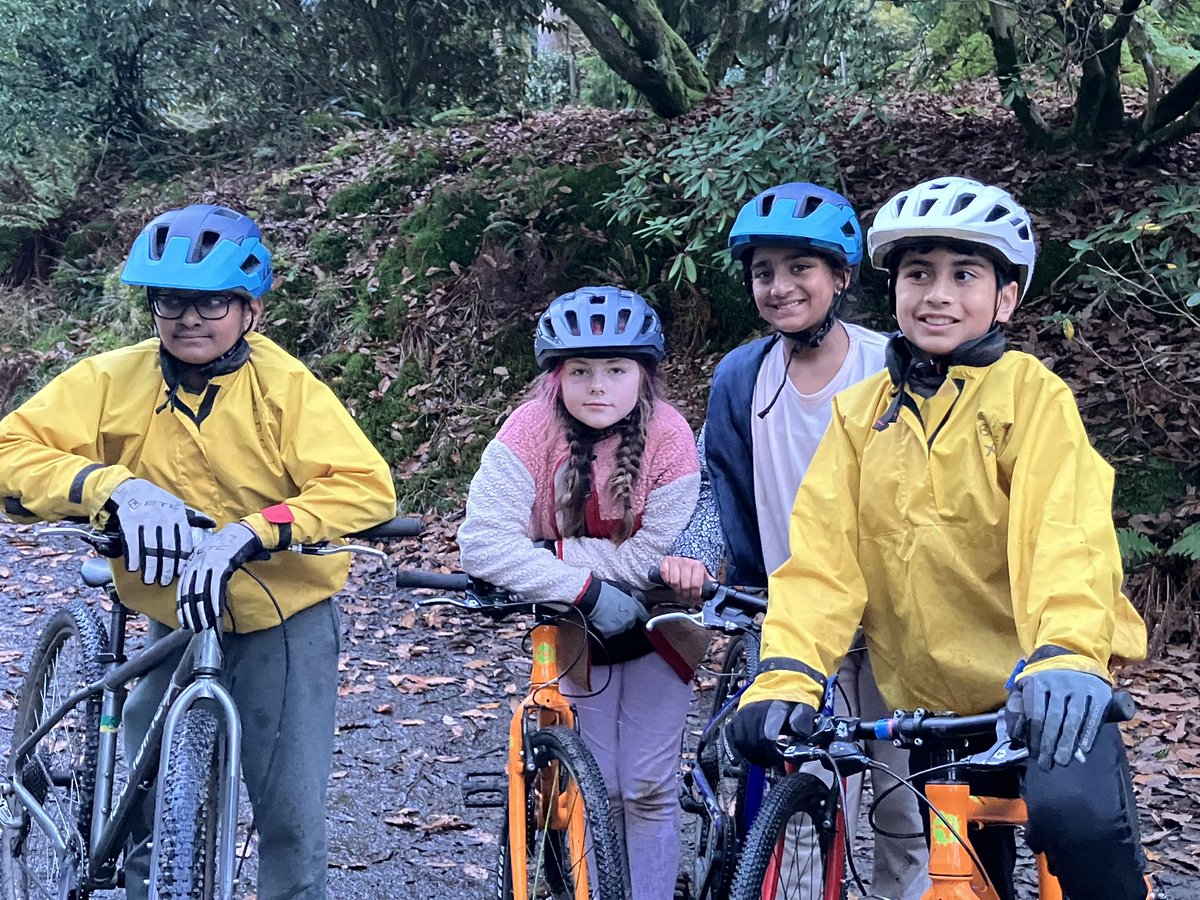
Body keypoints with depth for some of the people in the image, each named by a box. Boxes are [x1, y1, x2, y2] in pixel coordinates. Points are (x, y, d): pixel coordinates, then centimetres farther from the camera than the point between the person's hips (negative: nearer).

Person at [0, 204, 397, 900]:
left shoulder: (287, 386, -14)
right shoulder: (115, 380, -8)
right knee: (152, 811, 6)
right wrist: (113, 485, -33)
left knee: (292, 817, -3)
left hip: (286, 617, -2)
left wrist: (249, 532, -38)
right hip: (174, 617, 2)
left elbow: (367, 486, -26)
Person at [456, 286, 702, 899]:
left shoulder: (669, 436, -21)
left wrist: (552, 551, -25)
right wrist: (587, 589, -34)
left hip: (657, 629, 0)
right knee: (598, 791, 7)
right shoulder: (534, 429, -21)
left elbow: (653, 558, -23)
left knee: (647, 791, 2)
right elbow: (482, 541, -31)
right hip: (579, 633, 1)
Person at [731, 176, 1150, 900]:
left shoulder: (1030, 394, -7)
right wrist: (788, 676, -22)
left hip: (1039, 696, -4)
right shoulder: (861, 413, 3)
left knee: (1074, 810, -30)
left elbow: (1064, 535, -22)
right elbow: (822, 554, -7)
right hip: (931, 700, 4)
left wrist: (1066, 657, -40)